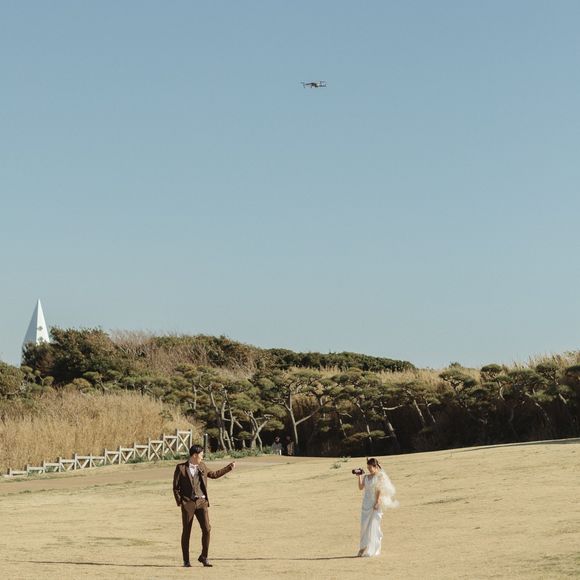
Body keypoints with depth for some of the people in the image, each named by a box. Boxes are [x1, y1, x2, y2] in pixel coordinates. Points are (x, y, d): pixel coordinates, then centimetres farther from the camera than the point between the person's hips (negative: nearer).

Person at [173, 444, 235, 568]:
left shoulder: (202, 467, 12)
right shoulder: (181, 468, -2)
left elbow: (214, 474, 28)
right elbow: (176, 487, 1)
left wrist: (229, 467, 29)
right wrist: (179, 502, -7)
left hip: (201, 502, 4)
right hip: (188, 503, -4)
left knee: (206, 529, -8)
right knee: (186, 532, 1)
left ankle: (203, 557, 8)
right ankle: (186, 560, 11)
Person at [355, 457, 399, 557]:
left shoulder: (380, 476, -4)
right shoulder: (367, 477, 13)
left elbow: (380, 490, -10)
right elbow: (361, 487, 6)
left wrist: (377, 503, -16)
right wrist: (359, 476, -1)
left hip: (375, 504, -6)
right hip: (366, 504, 6)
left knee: (373, 526, -6)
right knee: (364, 526, 5)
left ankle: (371, 550, -4)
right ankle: (363, 548, 12)